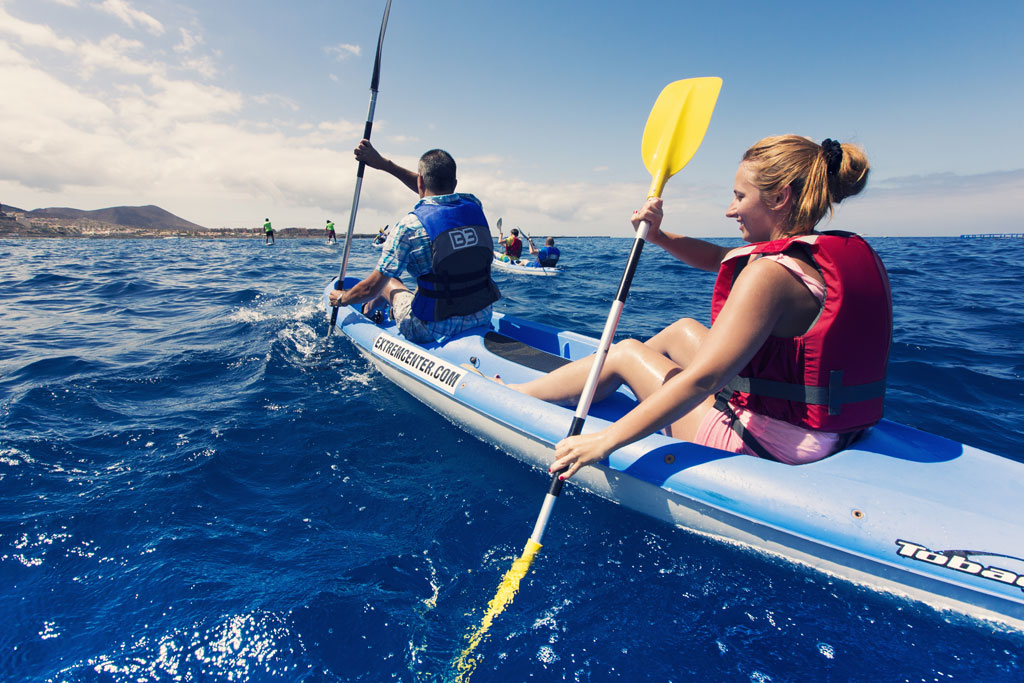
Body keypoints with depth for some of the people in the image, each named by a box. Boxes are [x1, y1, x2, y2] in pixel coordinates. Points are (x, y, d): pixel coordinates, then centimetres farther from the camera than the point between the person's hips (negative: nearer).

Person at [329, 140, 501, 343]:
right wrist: (383, 163, 23)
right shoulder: (473, 205, -1)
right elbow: (436, 192, 20)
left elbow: (371, 288, -8)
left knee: (387, 282, 26)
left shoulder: (409, 226, -17)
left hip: (434, 330, -4)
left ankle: (367, 312, 60)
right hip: (482, 319, 5)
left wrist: (343, 298, 14)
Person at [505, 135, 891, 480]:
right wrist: (658, 236, 1)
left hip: (763, 447, -8)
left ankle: (509, 396, 26)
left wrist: (605, 440, -28)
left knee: (626, 354, 6)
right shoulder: (852, 252, 4)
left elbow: (702, 379, -32)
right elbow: (721, 259, 13)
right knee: (684, 329, 20)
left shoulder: (771, 272, -25)